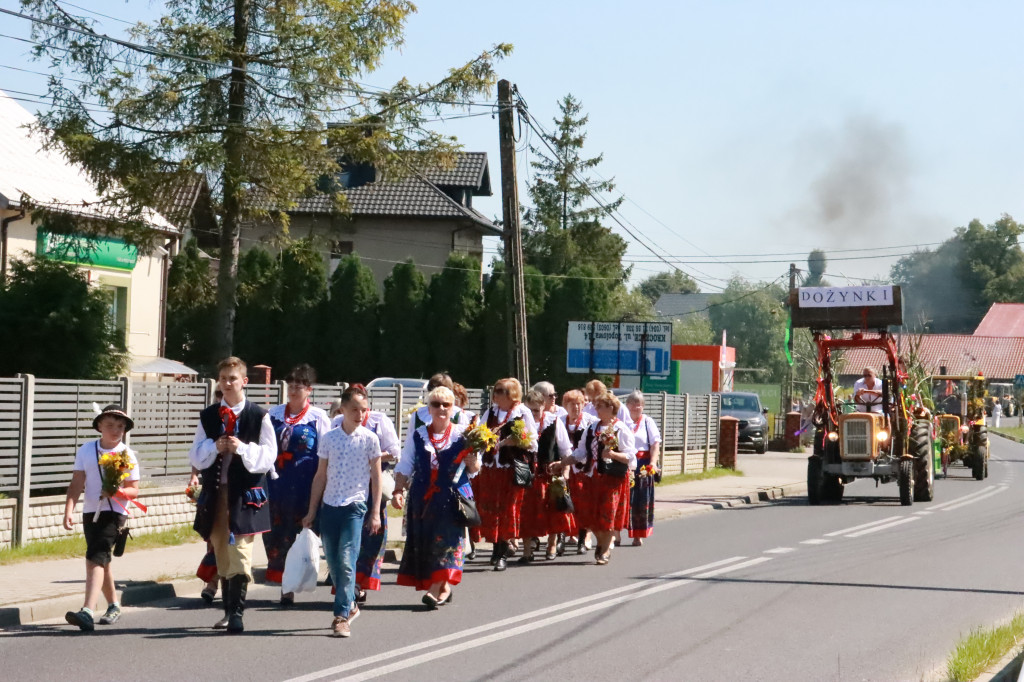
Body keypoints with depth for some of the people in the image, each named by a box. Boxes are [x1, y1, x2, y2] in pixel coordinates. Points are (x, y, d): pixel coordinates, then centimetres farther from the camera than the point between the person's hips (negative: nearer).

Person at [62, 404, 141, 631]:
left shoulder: (127, 456, -5)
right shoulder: (86, 450, 3)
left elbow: (134, 491, -3)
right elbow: (76, 484, 2)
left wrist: (118, 491, -24)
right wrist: (69, 510, -9)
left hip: (114, 513, -5)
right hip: (90, 511, 5)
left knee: (96, 558, -20)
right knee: (101, 561, 17)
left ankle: (87, 612, -31)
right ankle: (113, 606, 36)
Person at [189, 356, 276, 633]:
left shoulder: (258, 416, -2)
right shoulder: (208, 416, 10)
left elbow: (268, 456, -4)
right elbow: (196, 456, 9)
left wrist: (242, 448, -19)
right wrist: (214, 447, -11)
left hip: (244, 494, -4)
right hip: (215, 493, 4)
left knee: (240, 554, -11)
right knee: (222, 555, 11)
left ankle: (236, 613, -10)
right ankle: (228, 610, 21)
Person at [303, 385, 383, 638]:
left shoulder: (369, 439, -1)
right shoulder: (329, 438, 5)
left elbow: (376, 477, 2)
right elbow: (320, 476, 11)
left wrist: (375, 512, -2)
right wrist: (312, 511, 11)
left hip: (355, 506, -3)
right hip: (329, 506, 3)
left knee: (346, 561, -13)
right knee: (333, 563, 7)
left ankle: (342, 615, -10)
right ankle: (350, 605, 26)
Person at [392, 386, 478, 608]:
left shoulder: (462, 435, 5)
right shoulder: (418, 436, 10)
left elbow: (474, 469, 7)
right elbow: (404, 467, 10)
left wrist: (472, 462, -16)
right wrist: (398, 491, -2)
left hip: (452, 497, -3)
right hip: (422, 497, 3)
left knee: (446, 538, -13)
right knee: (424, 542, 1)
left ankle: (436, 589, -16)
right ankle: (443, 589, 10)